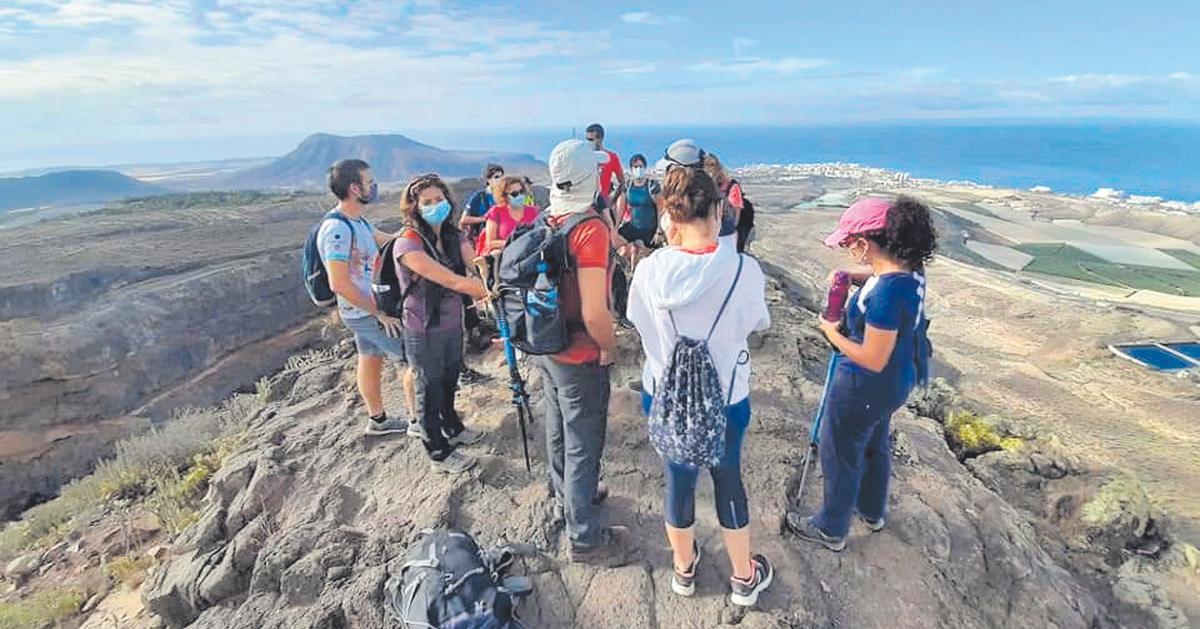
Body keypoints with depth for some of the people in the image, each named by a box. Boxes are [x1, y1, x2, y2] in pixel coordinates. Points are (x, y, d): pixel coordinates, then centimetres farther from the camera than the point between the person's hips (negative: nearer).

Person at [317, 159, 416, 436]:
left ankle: (377, 420, 35)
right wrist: (380, 313, -21)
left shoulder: (357, 220, 3)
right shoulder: (337, 229, -26)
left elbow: (388, 239, 17)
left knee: (370, 359, 19)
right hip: (367, 313, -9)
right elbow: (340, 284, -28)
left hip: (368, 308, 9)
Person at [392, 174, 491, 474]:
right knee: (429, 391, 12)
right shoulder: (407, 243, -24)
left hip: (453, 325, 6)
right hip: (425, 332, -6)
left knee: (449, 382, 25)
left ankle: (452, 429, 50)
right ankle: (439, 454, 30)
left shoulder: (453, 236, 0)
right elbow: (452, 281, -32)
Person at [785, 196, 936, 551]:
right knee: (874, 445, 29)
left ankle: (831, 530, 34)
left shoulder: (887, 292, -34)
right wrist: (853, 278, -1)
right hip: (895, 381, 9)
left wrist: (832, 333, -16)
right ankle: (873, 511, 52)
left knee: (840, 456, 12)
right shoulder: (909, 268, -7)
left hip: (866, 387, -9)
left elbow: (873, 360, -28)